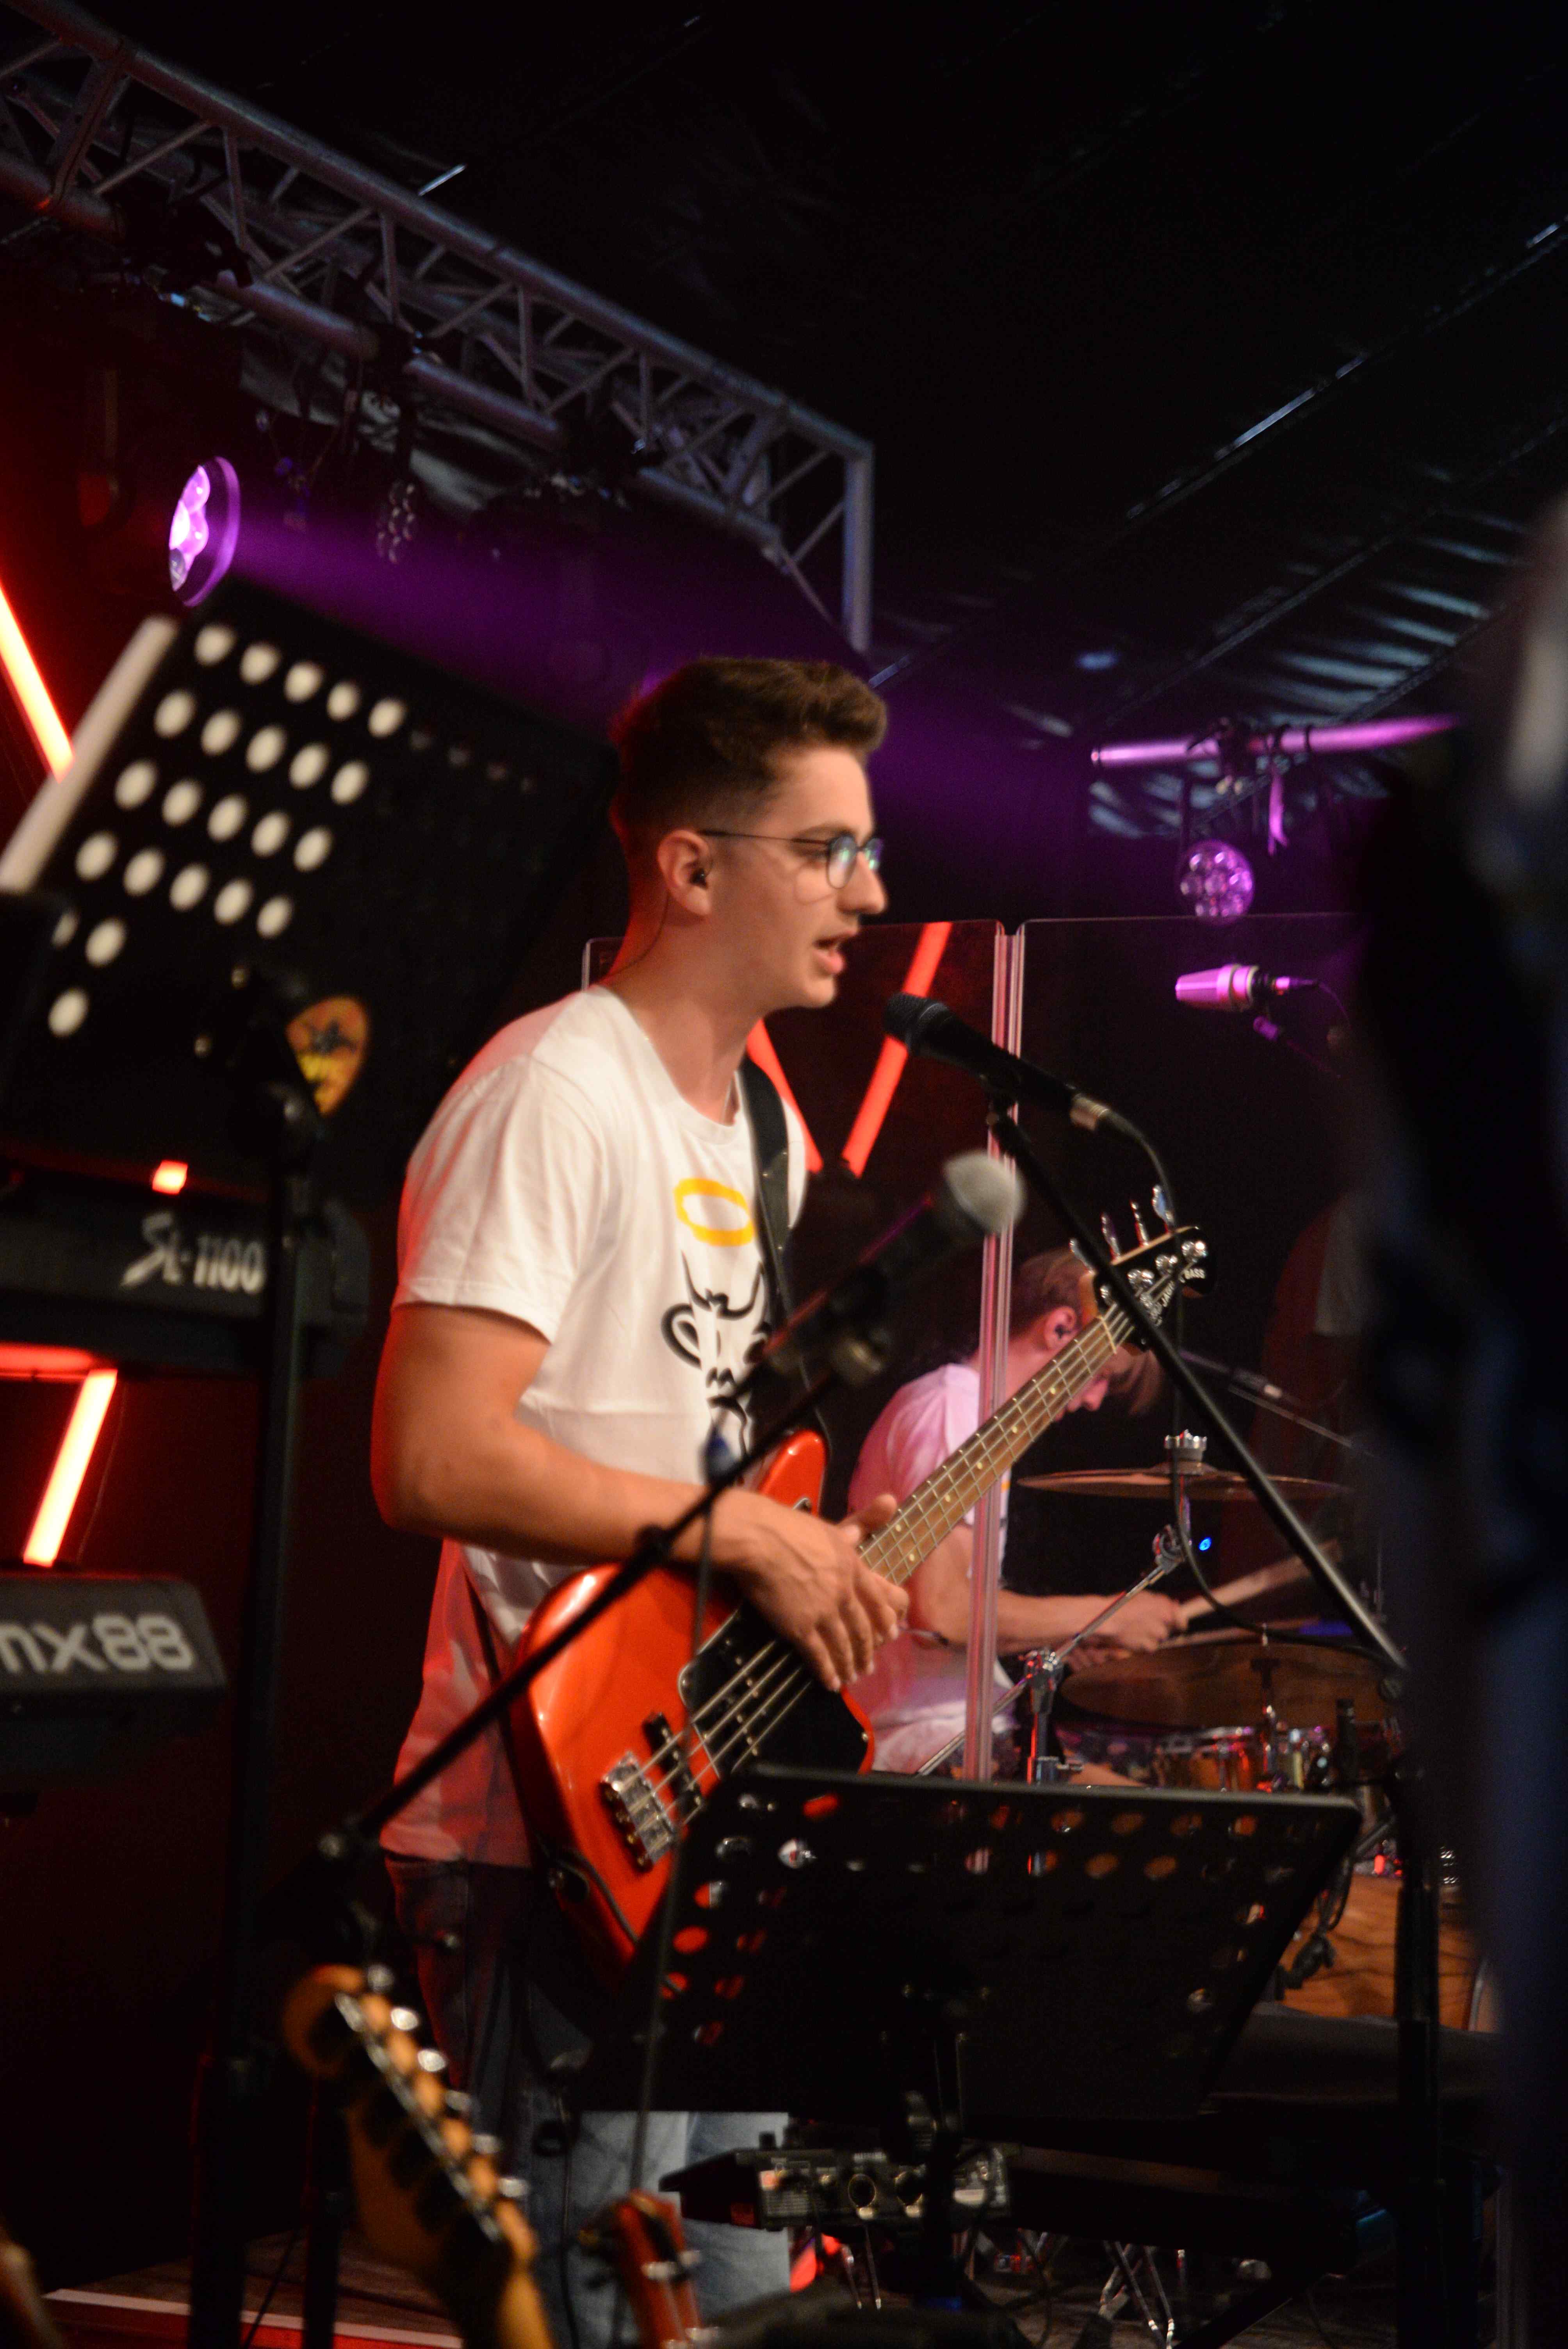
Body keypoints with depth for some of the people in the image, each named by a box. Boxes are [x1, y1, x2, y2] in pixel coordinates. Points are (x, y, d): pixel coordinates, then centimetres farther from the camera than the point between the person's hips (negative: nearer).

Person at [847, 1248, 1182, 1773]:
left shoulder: (971, 1413, 20)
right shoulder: (951, 1409, -12)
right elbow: (941, 1609, -22)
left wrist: (1062, 1634, 14)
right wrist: (1105, 1615, -12)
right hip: (922, 1730, -11)